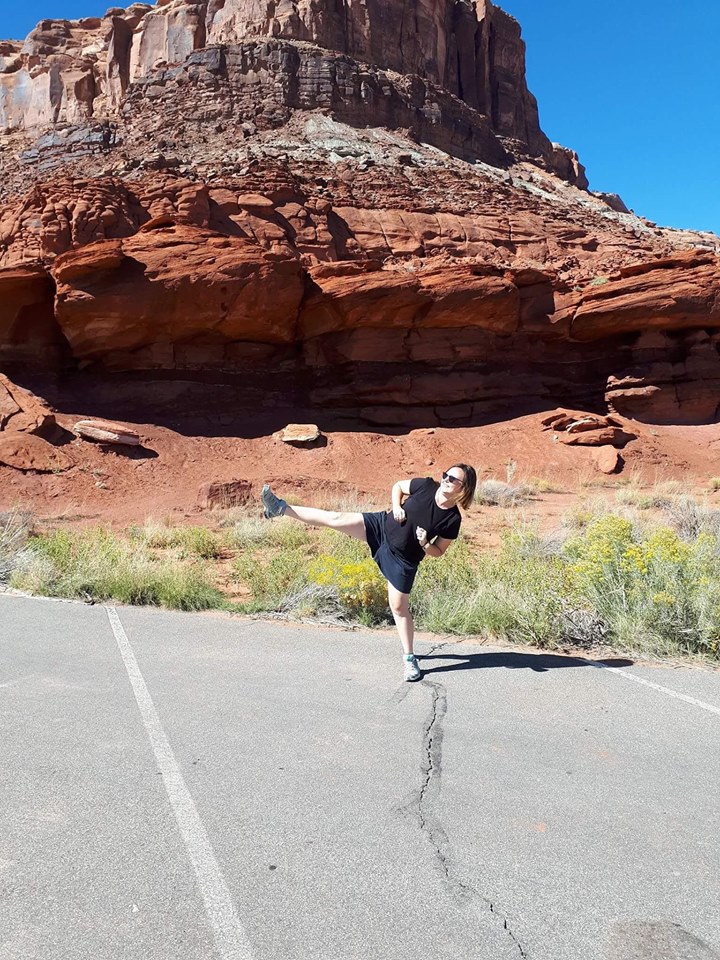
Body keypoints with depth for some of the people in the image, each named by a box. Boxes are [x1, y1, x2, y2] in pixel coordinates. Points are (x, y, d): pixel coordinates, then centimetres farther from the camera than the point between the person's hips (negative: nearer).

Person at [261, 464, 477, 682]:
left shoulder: (453, 520, -15)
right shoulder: (426, 485, -11)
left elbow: (438, 552, -4)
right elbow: (398, 486, 8)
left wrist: (425, 544, -24)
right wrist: (396, 507, -9)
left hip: (402, 560, -3)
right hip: (382, 526, 3)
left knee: (399, 607, 3)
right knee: (336, 519, -10)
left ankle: (410, 659, 20)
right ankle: (281, 508, -1)